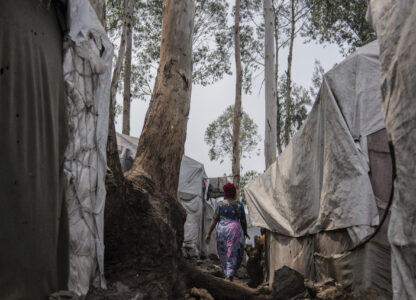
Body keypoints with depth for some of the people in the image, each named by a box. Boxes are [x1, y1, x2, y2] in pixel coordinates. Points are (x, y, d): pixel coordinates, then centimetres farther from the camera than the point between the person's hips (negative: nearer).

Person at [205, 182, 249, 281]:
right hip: (234, 229, -2)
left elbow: (214, 220, 0)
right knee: (232, 253, 3)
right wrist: (245, 232, 18)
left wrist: (209, 233, 3)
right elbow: (243, 221, 2)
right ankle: (229, 275, -6)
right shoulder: (239, 205, -1)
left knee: (223, 253, 17)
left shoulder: (220, 204, 2)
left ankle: (226, 273, 25)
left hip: (221, 229, 2)